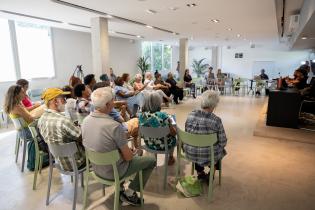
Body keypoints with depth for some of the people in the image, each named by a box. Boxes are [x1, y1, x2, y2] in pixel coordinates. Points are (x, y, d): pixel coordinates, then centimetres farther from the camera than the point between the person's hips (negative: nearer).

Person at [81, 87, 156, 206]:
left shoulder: (86, 120, -10)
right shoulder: (114, 126, -32)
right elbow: (128, 157, -22)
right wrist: (130, 151, 1)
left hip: (96, 167, 7)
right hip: (113, 171, -6)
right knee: (151, 160, 11)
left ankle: (119, 189, 31)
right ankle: (129, 193, 15)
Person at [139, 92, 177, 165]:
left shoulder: (142, 115, -17)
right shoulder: (163, 116, -31)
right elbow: (173, 133, -19)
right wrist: (172, 126, 2)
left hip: (149, 144, 5)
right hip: (162, 145, -4)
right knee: (173, 138, 30)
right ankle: (170, 157, 50)